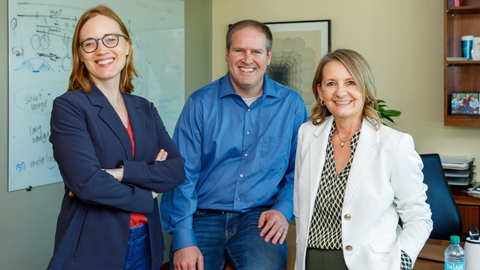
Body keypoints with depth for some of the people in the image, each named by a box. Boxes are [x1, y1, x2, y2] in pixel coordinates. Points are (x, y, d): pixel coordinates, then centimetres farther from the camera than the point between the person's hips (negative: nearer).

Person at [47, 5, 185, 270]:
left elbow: (177, 169, -4)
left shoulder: (145, 110, 8)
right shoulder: (68, 106, -8)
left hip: (146, 246, 5)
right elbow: (86, 183, -19)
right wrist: (147, 195, -7)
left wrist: (121, 173, -18)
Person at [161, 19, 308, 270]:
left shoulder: (292, 104, 5)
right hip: (203, 218, 0)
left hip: (259, 218, 1)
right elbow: (183, 173, -2)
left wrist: (284, 208, -5)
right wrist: (183, 240, -11)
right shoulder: (200, 103, 0)